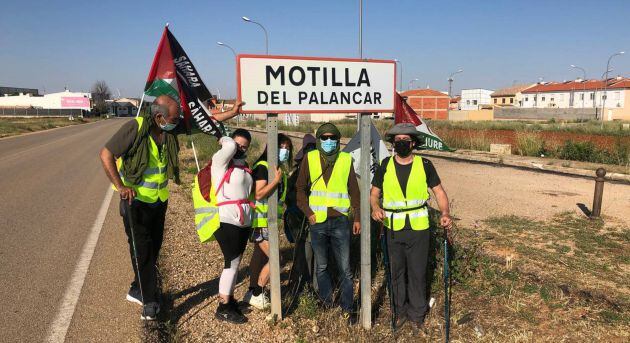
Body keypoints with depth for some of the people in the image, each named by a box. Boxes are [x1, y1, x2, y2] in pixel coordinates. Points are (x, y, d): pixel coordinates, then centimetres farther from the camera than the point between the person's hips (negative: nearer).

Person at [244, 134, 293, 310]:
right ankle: (256, 294, 3)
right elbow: (258, 194, -23)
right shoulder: (263, 166, -15)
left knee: (260, 256, 15)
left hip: (271, 220, 9)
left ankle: (253, 292, 25)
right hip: (261, 221, -9)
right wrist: (276, 180, -26)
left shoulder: (281, 168, 12)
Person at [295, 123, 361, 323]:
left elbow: (354, 190, 6)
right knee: (321, 266, 14)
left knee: (345, 268, 3)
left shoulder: (346, 159, 2)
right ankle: (326, 301, 32)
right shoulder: (310, 159, 3)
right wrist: (308, 212, -4)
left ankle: (347, 308, 16)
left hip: (340, 221, -1)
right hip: (317, 222, 1)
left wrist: (357, 217, 4)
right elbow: (301, 188, 6)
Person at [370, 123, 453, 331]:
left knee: (417, 273, 7)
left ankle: (417, 314, 26)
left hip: (419, 229, -1)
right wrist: (376, 208, -17)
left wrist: (445, 213, -13)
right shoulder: (385, 166, 0)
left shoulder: (424, 165, -2)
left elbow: (439, 191, 3)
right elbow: (374, 193, 4)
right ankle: (400, 311, 31)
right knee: (397, 272, 13)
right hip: (393, 229, 1)